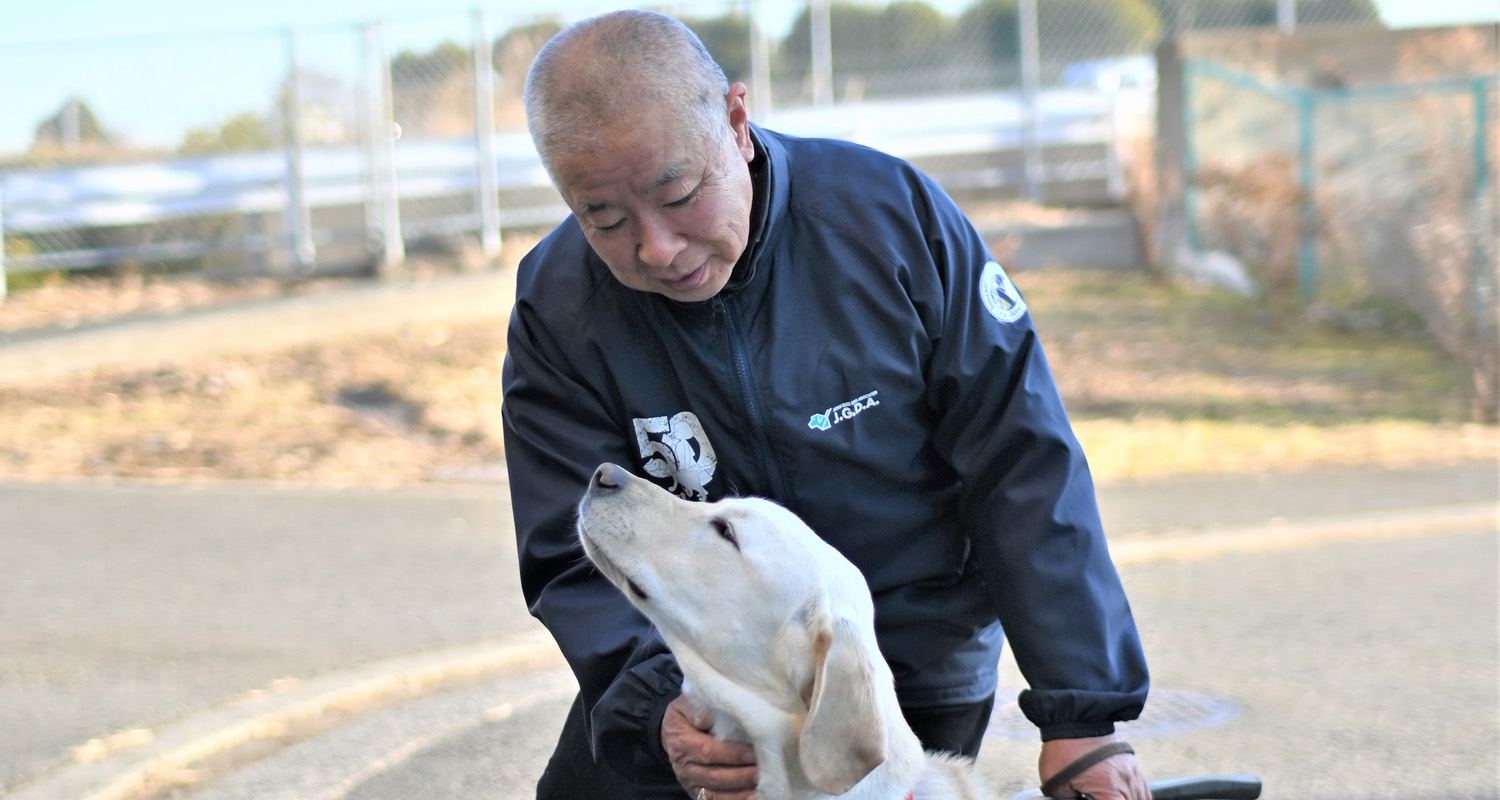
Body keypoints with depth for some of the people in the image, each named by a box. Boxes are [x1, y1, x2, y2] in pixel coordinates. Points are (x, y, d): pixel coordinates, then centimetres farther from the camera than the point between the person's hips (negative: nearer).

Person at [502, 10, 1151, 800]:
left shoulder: (890, 210, -17)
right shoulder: (557, 311, -13)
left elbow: (1022, 468, -14)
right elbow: (579, 564, -14)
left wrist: (1080, 715, -17)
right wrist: (656, 705, -36)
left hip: (912, 669, -2)